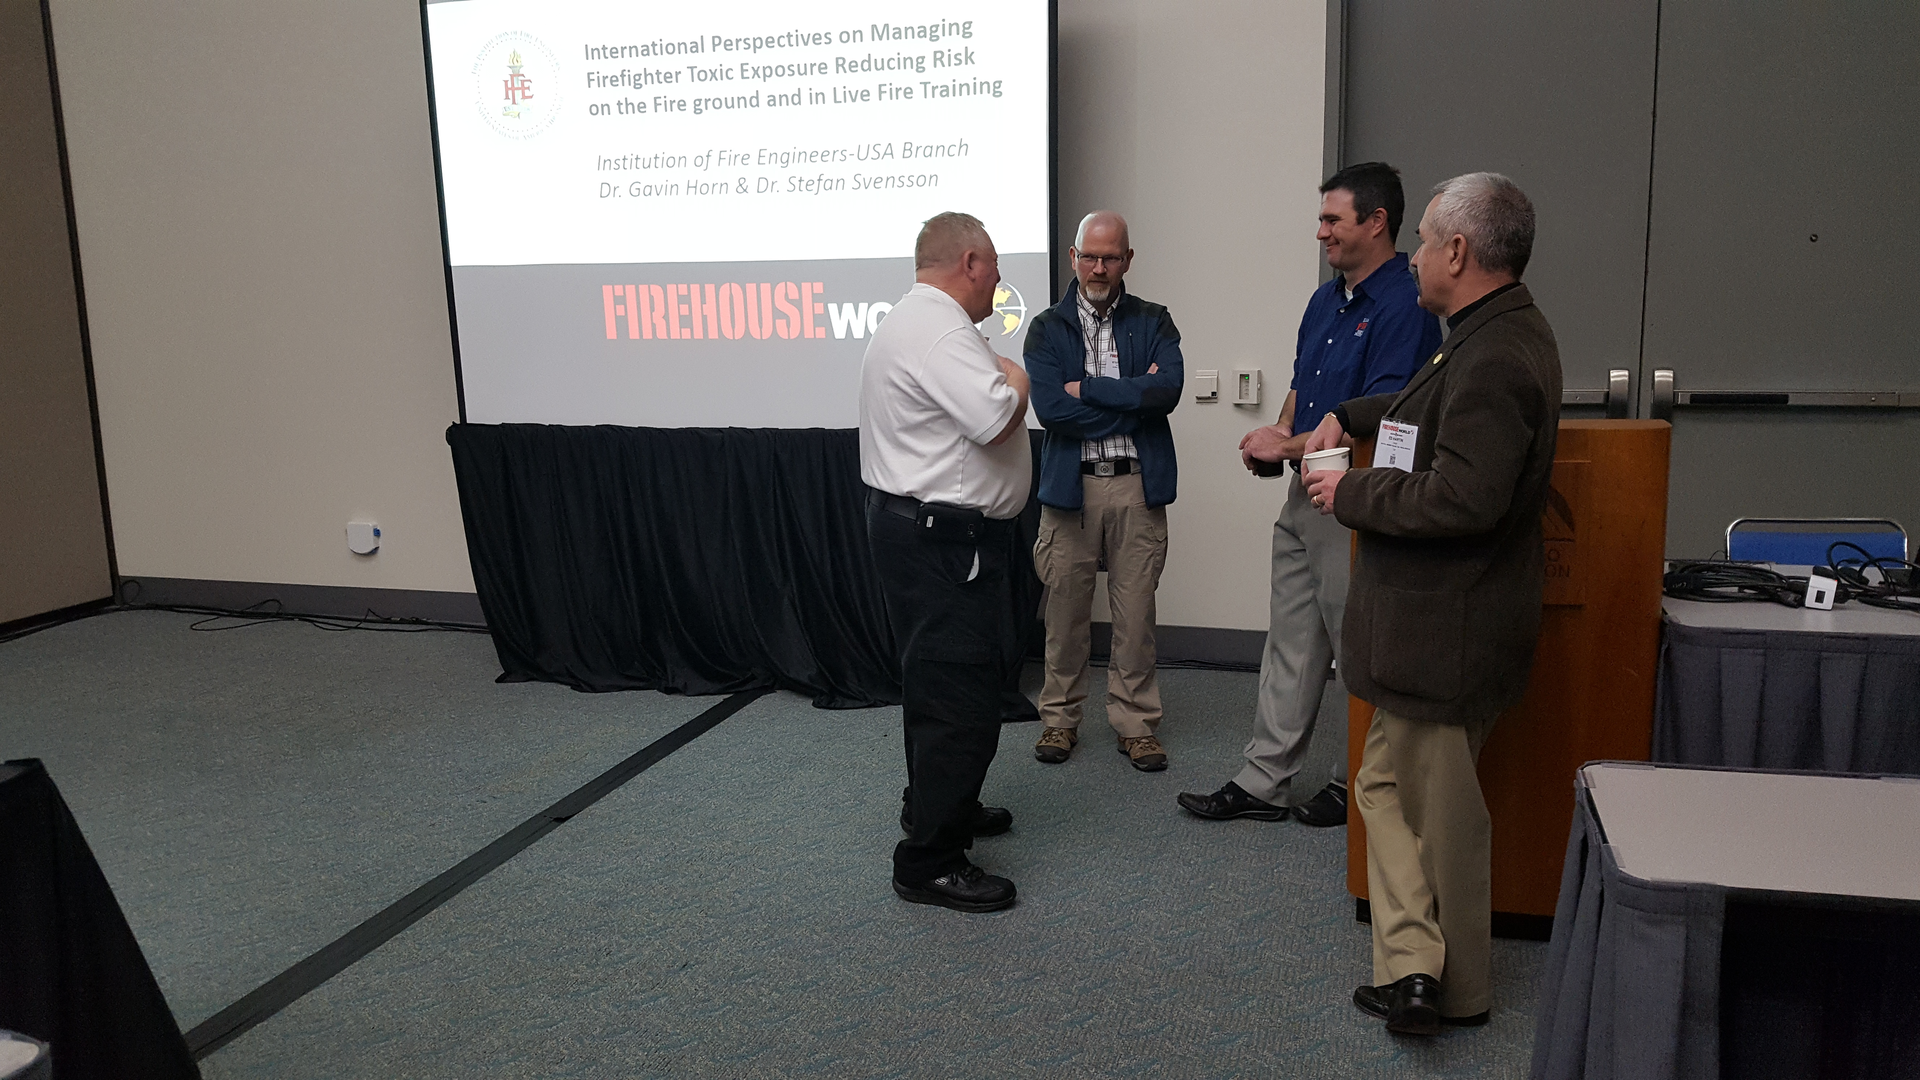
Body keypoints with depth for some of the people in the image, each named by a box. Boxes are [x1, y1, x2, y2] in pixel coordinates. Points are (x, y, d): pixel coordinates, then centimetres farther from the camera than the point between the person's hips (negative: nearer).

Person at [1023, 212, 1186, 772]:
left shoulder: (1154, 322, 8)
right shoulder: (1047, 328, 6)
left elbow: (1168, 389, -11)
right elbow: (1050, 408, -10)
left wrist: (1087, 389, -10)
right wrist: (1133, 398, -8)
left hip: (1138, 486, 1)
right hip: (1070, 487, 0)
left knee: (1136, 613, 5)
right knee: (1066, 610, 5)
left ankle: (1136, 723, 18)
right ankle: (1060, 718, 21)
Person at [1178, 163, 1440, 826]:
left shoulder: (1404, 308, -16)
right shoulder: (1326, 300, 13)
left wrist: (1289, 446, -14)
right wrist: (1277, 438, 2)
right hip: (1305, 496, 9)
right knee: (1291, 645, 12)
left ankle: (1356, 784, 22)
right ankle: (1264, 782, 20)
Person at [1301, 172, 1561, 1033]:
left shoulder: (1494, 360, -23)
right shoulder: (1500, 336, 12)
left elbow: (1463, 498, -31)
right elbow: (1432, 414, 30)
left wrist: (1352, 493, -18)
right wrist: (1352, 416, 17)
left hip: (1444, 630, -10)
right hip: (1437, 619, 10)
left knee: (1437, 805, 3)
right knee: (1390, 784, 16)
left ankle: (1454, 988, 19)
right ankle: (1416, 967, 21)